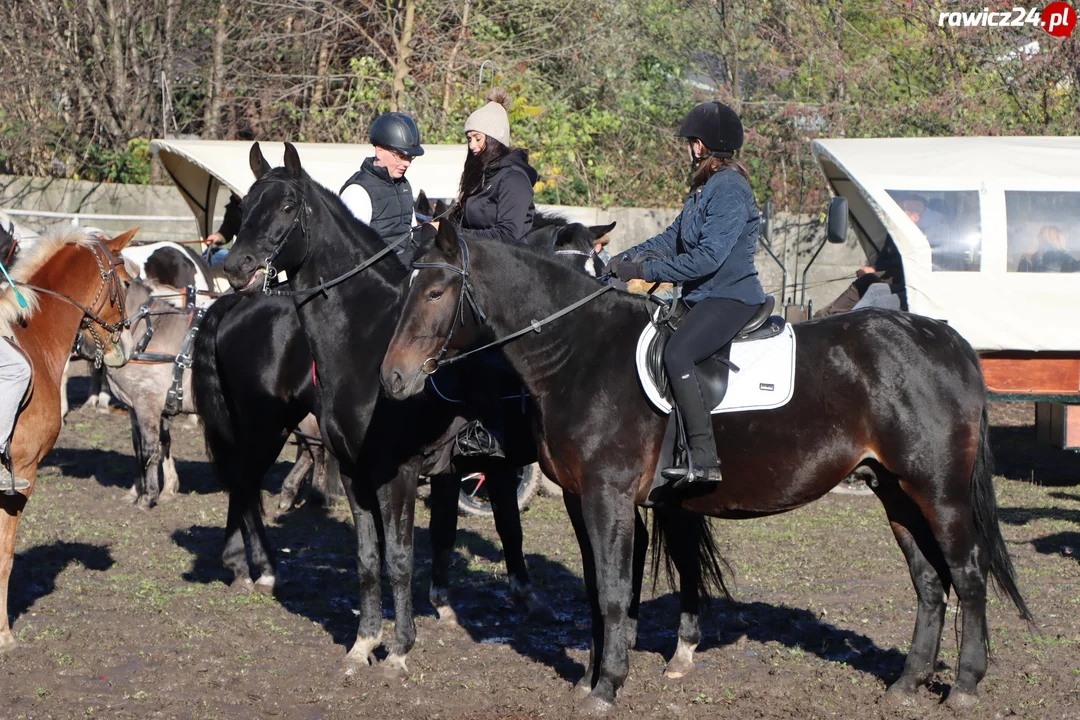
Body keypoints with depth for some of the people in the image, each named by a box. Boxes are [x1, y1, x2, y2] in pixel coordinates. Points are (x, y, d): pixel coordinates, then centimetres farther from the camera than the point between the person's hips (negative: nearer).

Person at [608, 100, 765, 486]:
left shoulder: (729, 190, -15)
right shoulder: (705, 187, 17)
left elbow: (708, 257, -23)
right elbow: (673, 238, 18)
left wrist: (645, 271, -21)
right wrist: (626, 258, 3)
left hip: (731, 298, -11)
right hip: (704, 297, 11)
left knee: (677, 354, -31)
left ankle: (703, 459, -33)